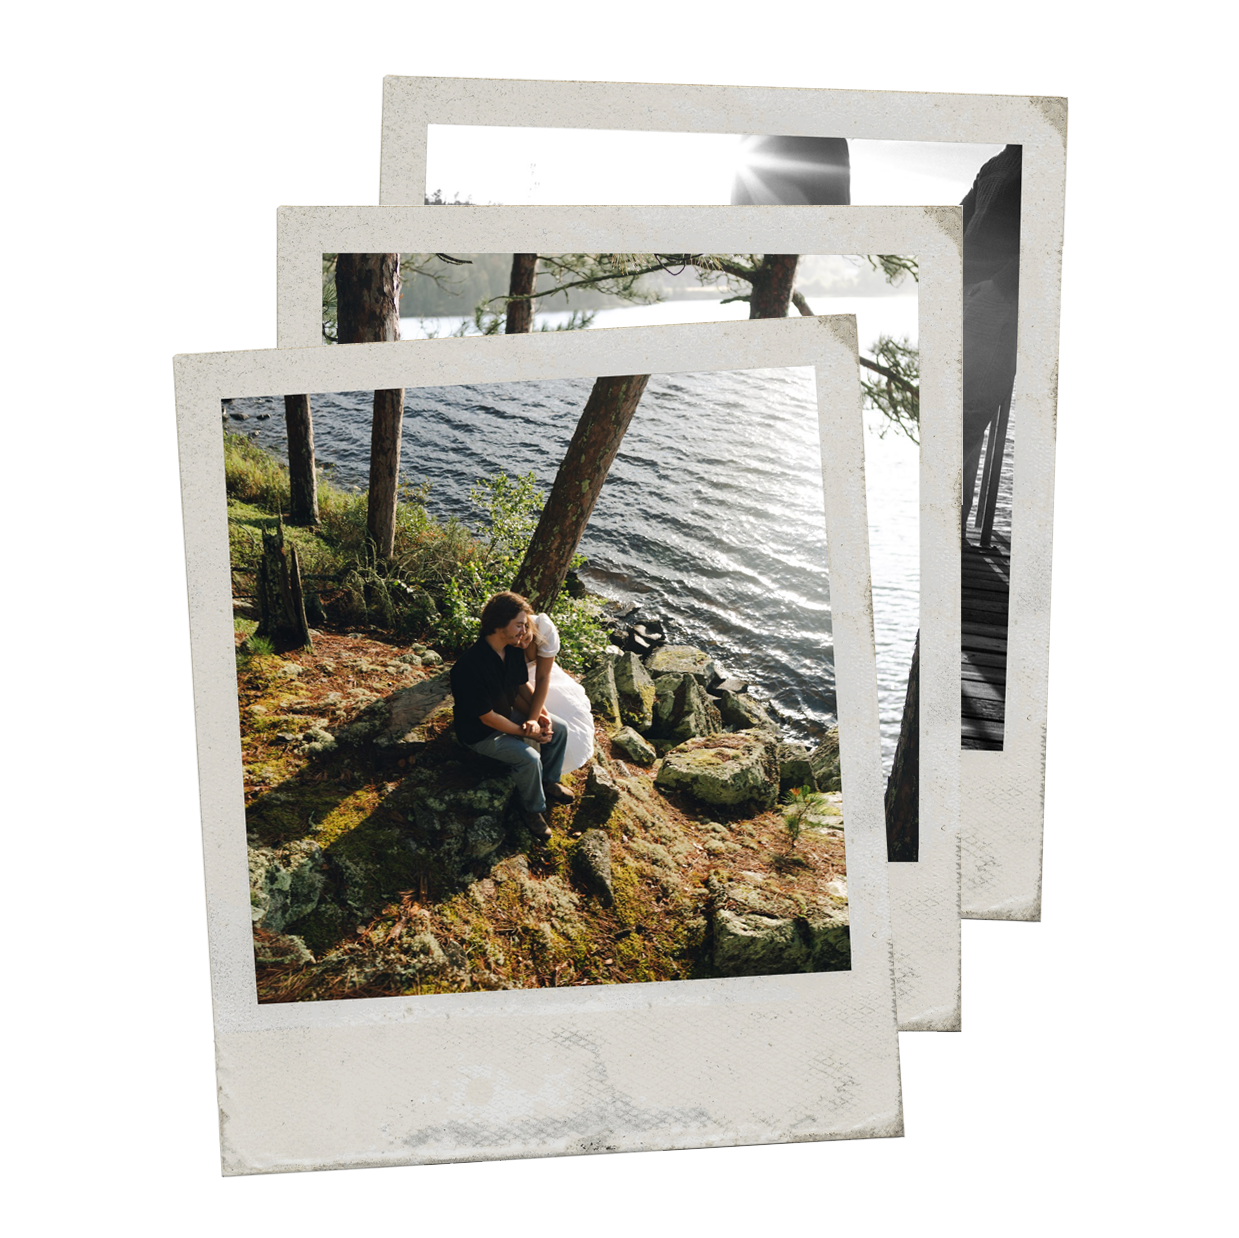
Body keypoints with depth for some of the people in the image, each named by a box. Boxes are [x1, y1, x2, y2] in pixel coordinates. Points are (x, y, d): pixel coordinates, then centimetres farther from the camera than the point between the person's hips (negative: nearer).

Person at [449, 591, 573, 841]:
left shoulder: (513, 648, -12)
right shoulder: (472, 666, -37)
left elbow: (522, 685, 5)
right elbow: (488, 718, -29)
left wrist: (537, 715, -12)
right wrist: (526, 732, -21)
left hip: (509, 712, 8)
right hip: (481, 732, -8)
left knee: (559, 728, 2)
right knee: (529, 758, -24)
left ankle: (549, 782, 24)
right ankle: (533, 809, 3)